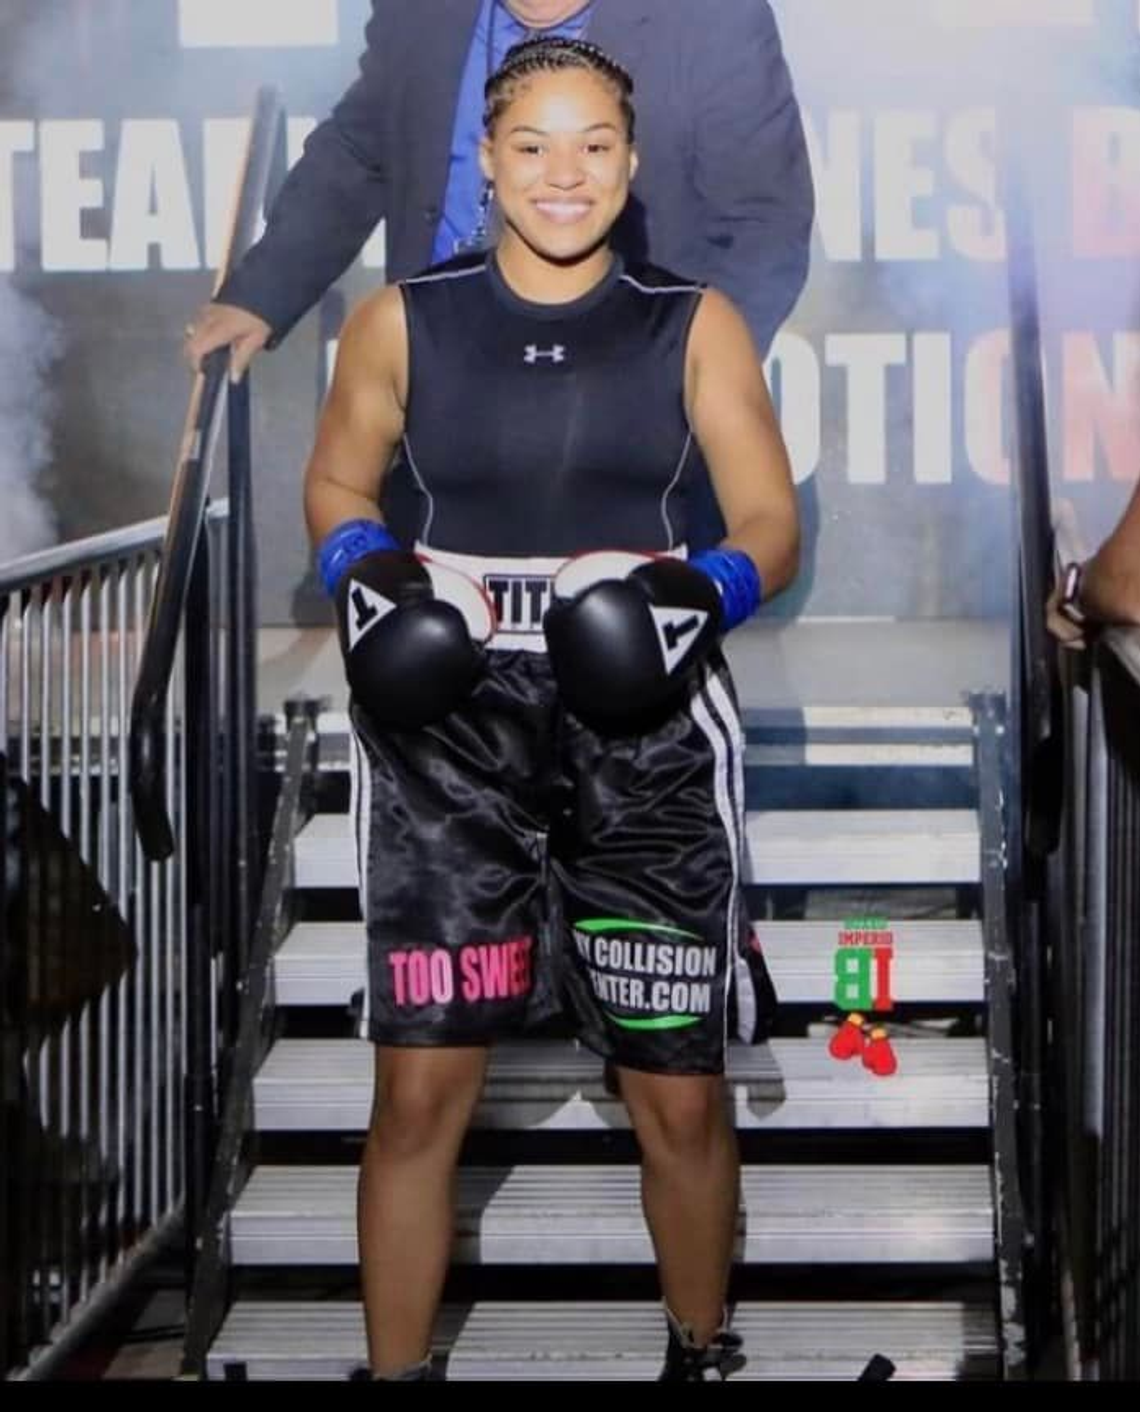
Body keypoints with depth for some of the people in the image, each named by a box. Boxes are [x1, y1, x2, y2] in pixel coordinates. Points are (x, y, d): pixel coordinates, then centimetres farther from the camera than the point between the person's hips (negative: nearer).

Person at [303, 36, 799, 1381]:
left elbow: (771, 526, 6)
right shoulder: (402, 323, 4)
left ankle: (703, 1353, 27)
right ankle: (394, 1367, 11)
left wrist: (700, 592, -15)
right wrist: (373, 576, -5)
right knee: (421, 1091, -5)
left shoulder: (694, 327, 3)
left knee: (679, 1095, 4)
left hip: (644, 728, 0)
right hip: (452, 727, 0)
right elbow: (337, 486, 16)